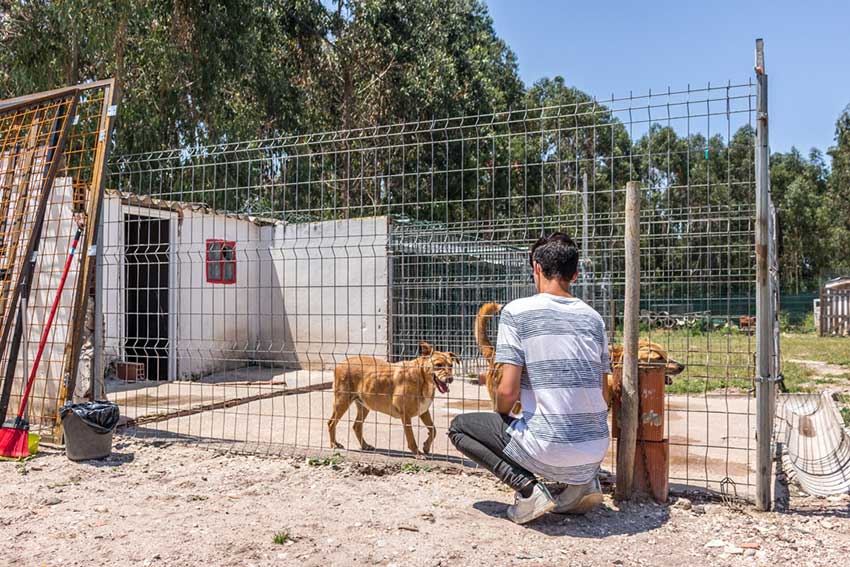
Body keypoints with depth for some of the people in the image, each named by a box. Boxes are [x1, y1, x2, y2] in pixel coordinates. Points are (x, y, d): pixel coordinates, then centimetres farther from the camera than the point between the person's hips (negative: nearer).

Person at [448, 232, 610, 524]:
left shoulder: (517, 311, -8)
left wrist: (503, 419, 11)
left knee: (459, 426, 15)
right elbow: (603, 392, 12)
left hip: (549, 450, -5)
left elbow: (508, 391, -12)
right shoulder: (593, 317, 8)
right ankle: (584, 481, 13)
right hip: (596, 451, 6)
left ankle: (527, 485, -1)